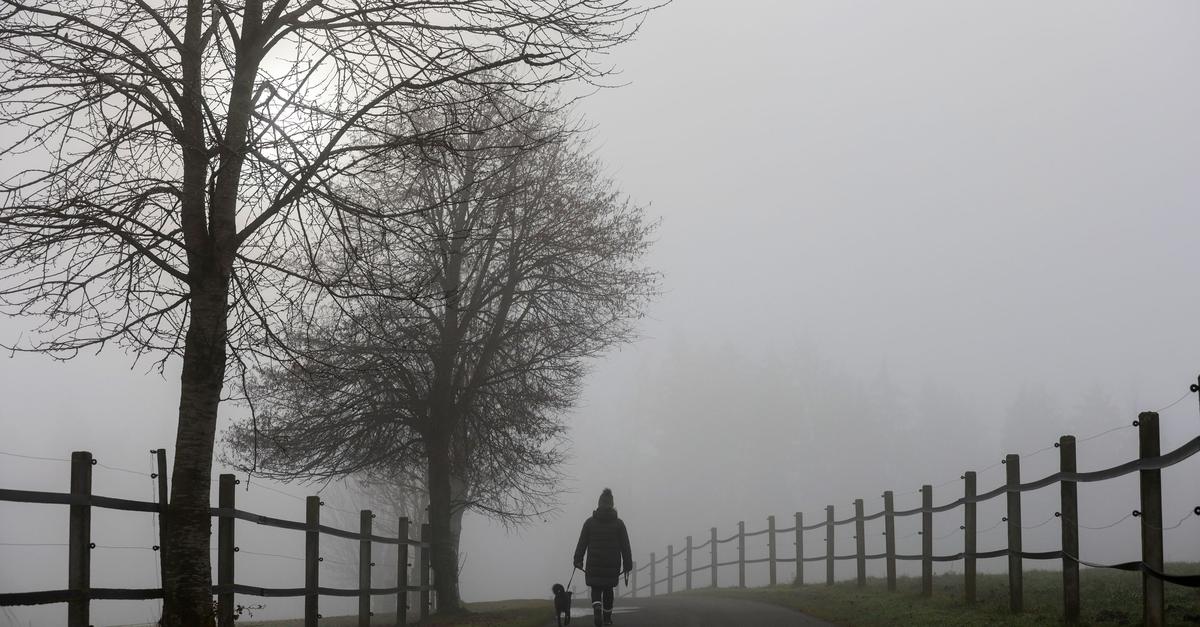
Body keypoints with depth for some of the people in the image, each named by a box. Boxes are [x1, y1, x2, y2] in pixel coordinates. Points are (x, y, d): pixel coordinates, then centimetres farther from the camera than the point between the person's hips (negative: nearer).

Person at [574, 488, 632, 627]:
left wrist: (578, 560, -2)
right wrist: (627, 566, 0)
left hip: (594, 563, -1)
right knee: (608, 589, 18)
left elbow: (582, 543, -5)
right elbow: (625, 546, -4)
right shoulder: (618, 523, -2)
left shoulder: (590, 522, -1)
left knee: (596, 590, 7)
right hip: (612, 564, 1)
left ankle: (597, 609, -22)